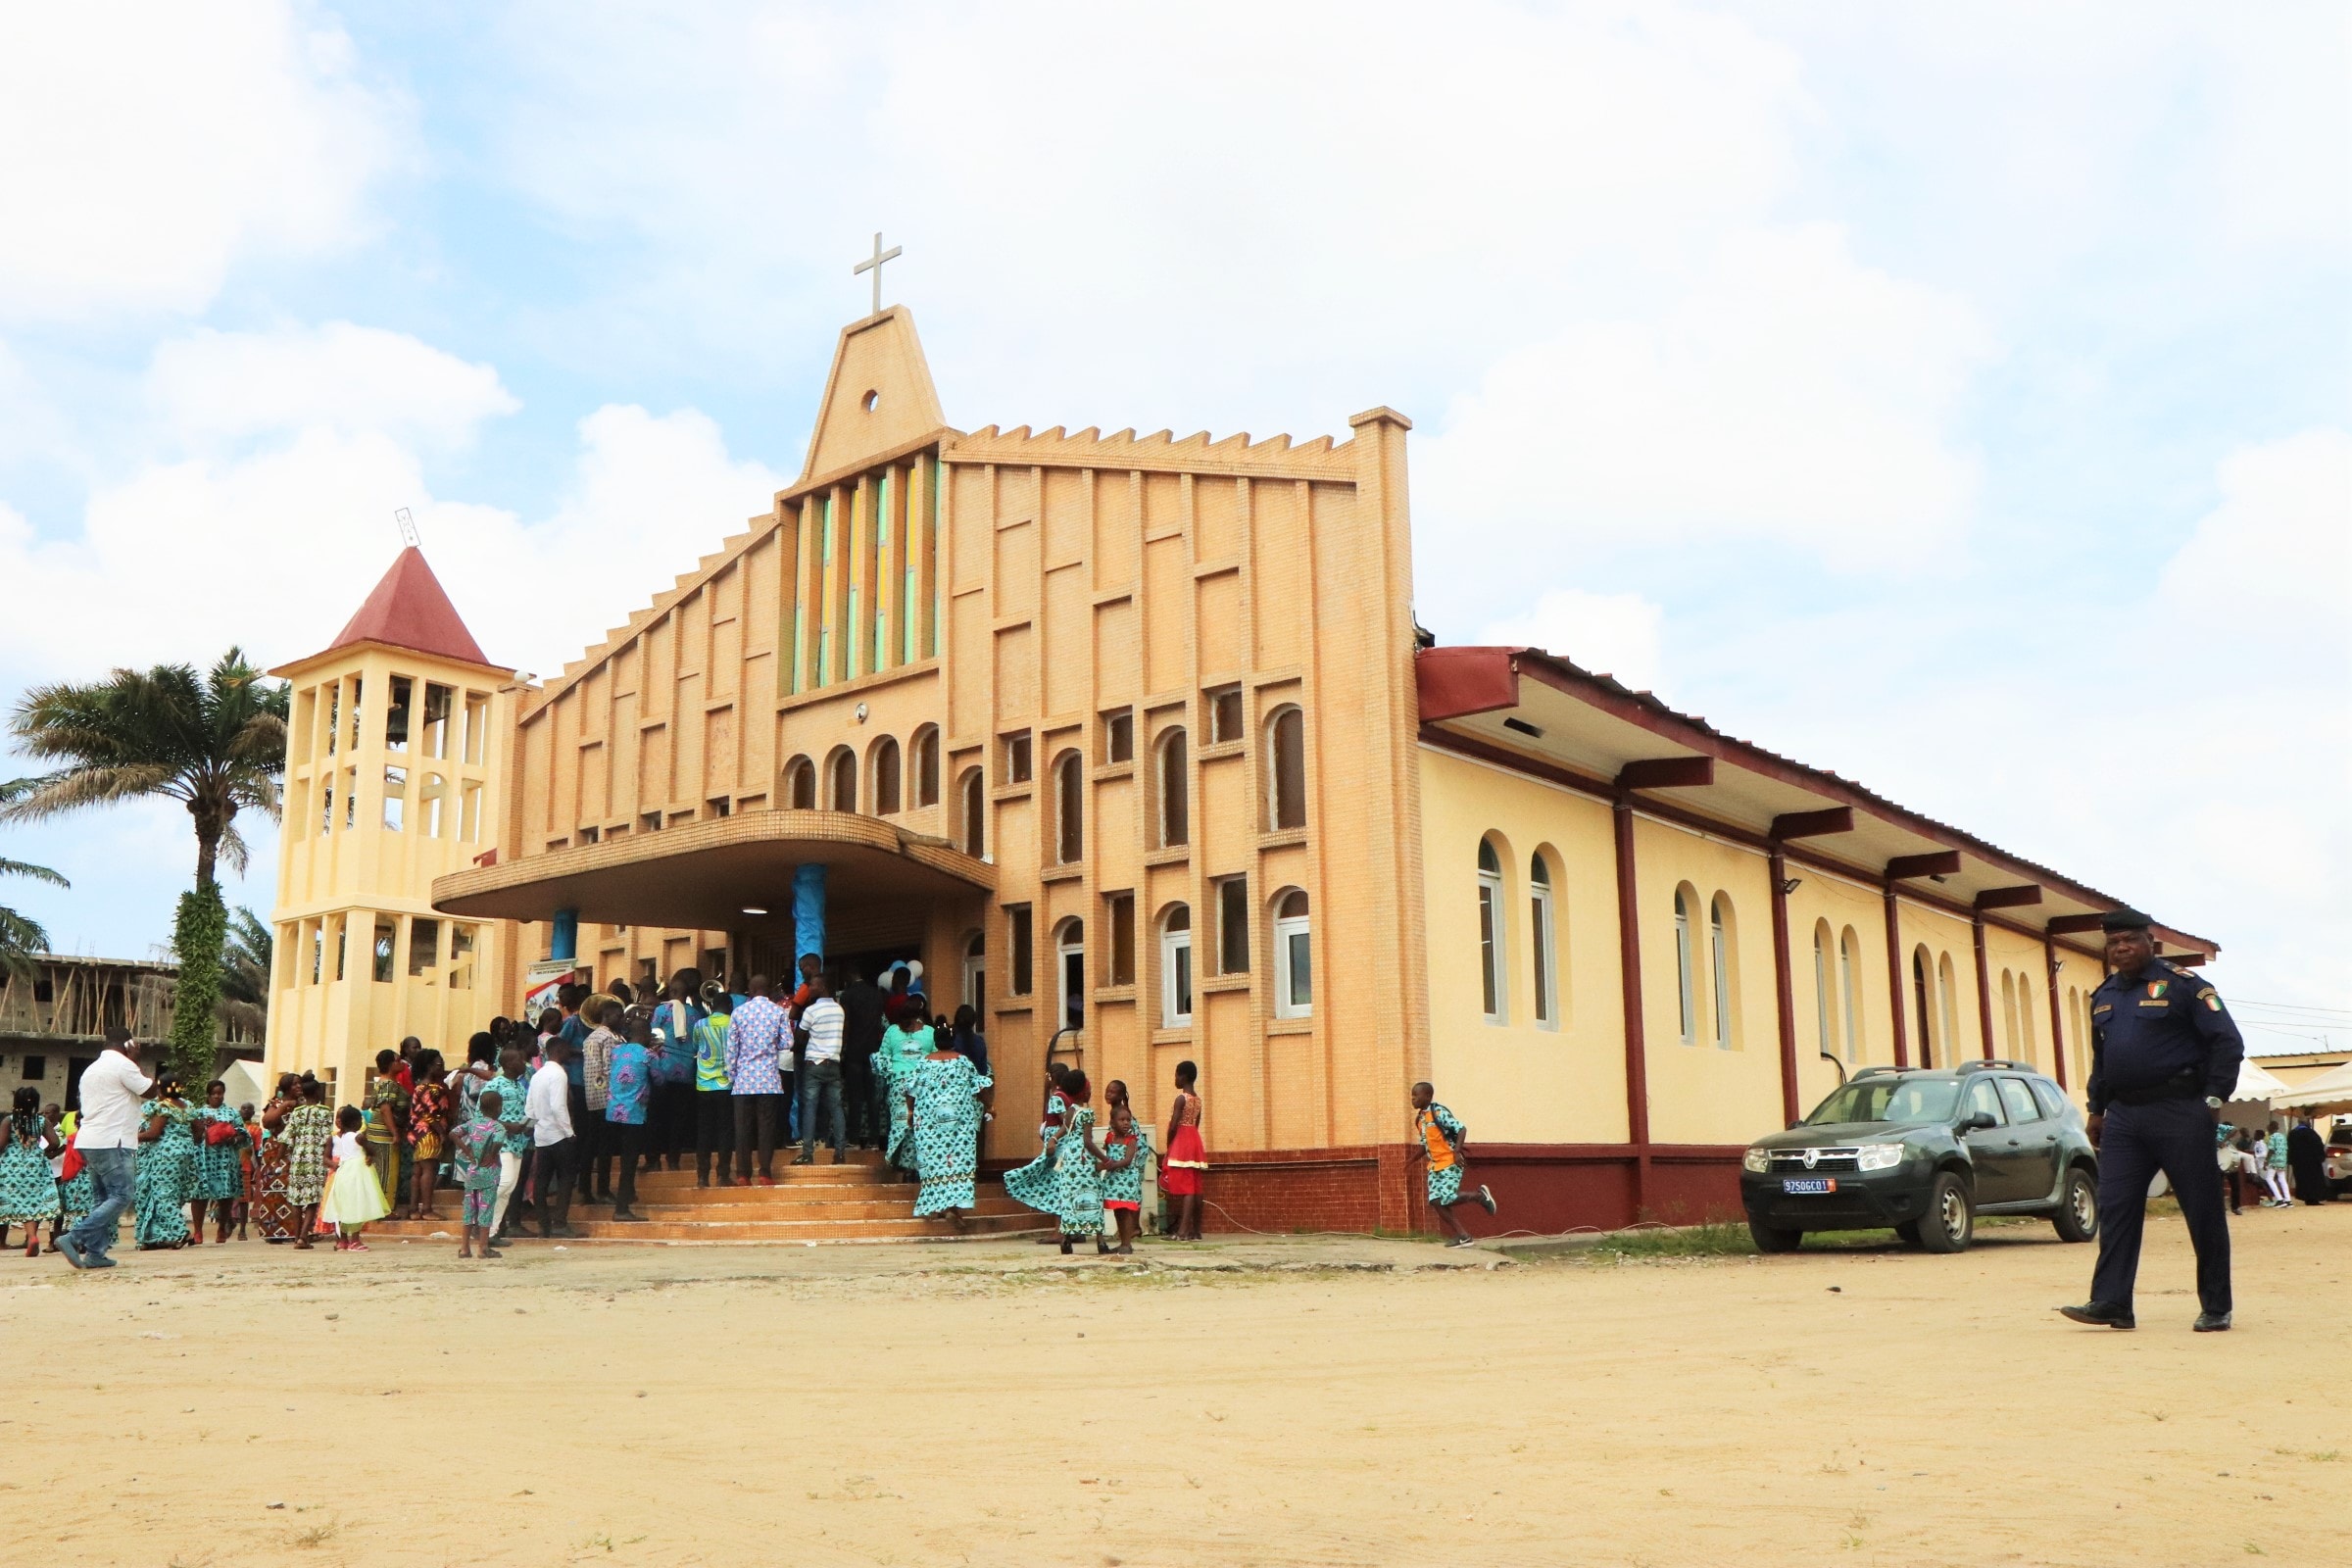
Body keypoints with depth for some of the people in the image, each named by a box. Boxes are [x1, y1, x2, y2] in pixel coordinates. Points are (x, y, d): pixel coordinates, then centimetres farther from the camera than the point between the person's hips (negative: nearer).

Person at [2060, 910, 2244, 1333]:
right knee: (2115, 1209, -1)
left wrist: (2213, 1098, -11)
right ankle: (2111, 1302, -1)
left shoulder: (2182, 984, -4)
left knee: (2203, 1210, 2)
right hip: (2123, 1116, 6)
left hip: (2179, 1112, -6)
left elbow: (2227, 1042, -6)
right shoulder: (2103, 996, 15)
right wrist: (2096, 1109, 17)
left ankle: (2216, 1308, 11)